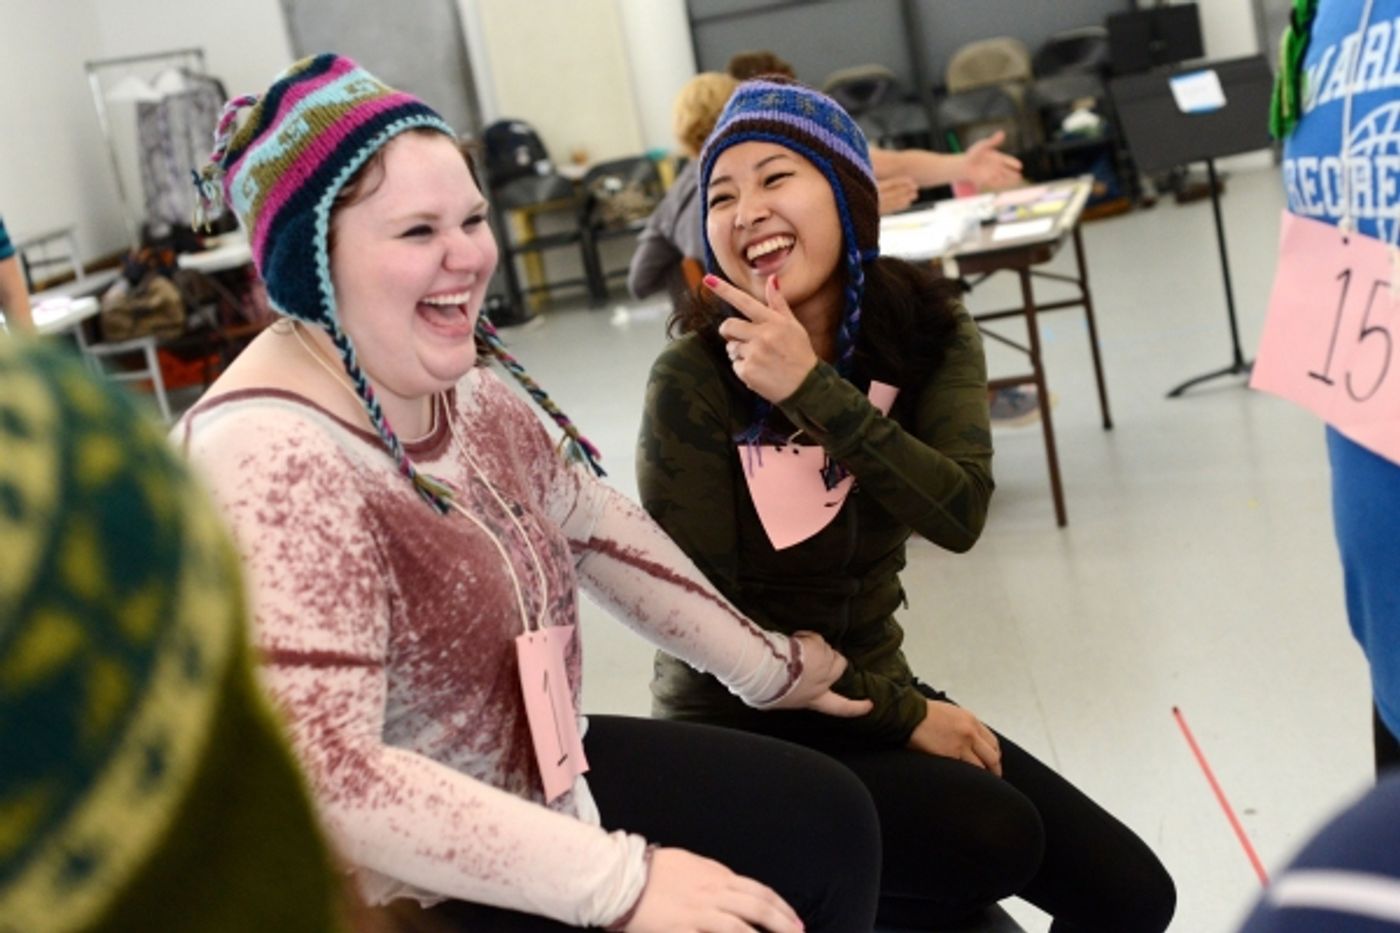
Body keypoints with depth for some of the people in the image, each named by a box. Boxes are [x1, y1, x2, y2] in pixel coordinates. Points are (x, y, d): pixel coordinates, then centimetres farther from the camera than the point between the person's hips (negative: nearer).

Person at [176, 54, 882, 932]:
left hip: (532, 783, 8)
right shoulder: (272, 463, -29)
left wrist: (766, 668, 18)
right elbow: (327, 777, -33)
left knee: (829, 819, 10)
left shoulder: (464, 384, -2)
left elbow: (600, 530, 13)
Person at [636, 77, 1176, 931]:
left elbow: (959, 514, -21)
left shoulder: (927, 331, -5)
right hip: (745, 730, -5)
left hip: (874, 693, 5)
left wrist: (812, 388, -30)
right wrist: (903, 715, -13)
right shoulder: (694, 381, -18)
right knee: (993, 836, -27)